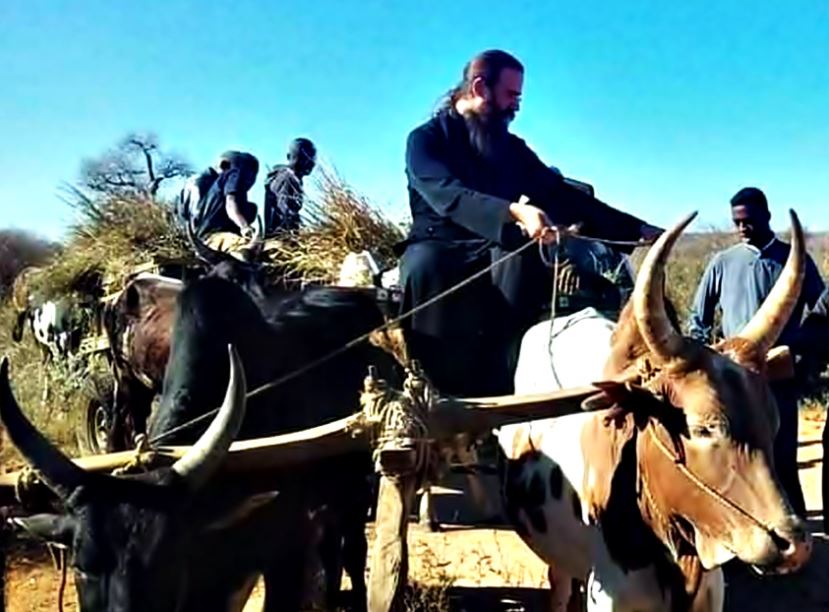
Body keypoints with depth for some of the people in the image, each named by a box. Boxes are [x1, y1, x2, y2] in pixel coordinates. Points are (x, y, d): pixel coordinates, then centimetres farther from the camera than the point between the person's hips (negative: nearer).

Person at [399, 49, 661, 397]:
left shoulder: (512, 148, 16)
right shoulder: (427, 139, -1)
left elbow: (562, 196, 14)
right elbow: (448, 196, -20)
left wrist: (635, 228, 6)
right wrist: (514, 212, -38)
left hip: (497, 252, 4)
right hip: (439, 247, -3)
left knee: (521, 253, -32)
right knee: (424, 267, -39)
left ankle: (496, 387, -39)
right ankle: (437, 391, -35)